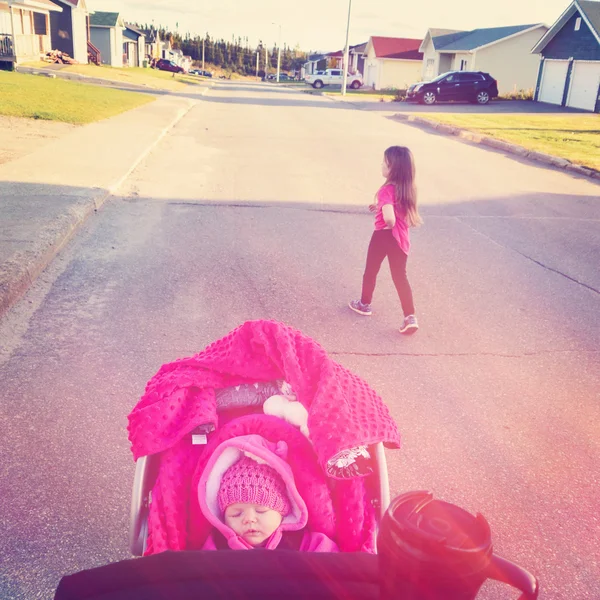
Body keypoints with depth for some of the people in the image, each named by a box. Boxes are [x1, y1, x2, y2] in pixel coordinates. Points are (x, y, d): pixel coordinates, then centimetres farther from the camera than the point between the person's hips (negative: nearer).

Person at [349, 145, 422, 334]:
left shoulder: (386, 190, -22)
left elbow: (389, 218, -35)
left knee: (371, 271, 17)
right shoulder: (408, 189, 1)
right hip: (401, 238, 6)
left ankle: (365, 304, 36)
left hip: (383, 235, -6)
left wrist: (389, 226, -15)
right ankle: (410, 317, 3)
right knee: (400, 276, 11)